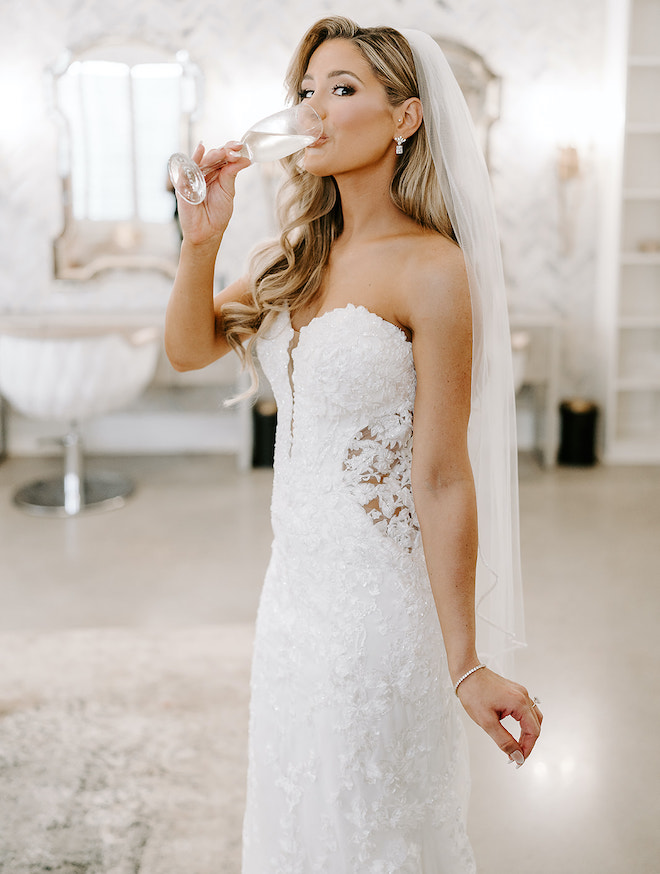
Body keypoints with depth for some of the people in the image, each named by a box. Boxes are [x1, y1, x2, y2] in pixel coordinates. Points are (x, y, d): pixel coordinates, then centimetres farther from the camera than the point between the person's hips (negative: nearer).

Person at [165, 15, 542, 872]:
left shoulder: (430, 268, -17)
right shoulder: (296, 255, 6)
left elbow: (443, 477, -19)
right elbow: (189, 349, 4)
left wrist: (466, 664, -17)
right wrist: (201, 240, -12)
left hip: (378, 599, -7)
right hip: (293, 586, 7)